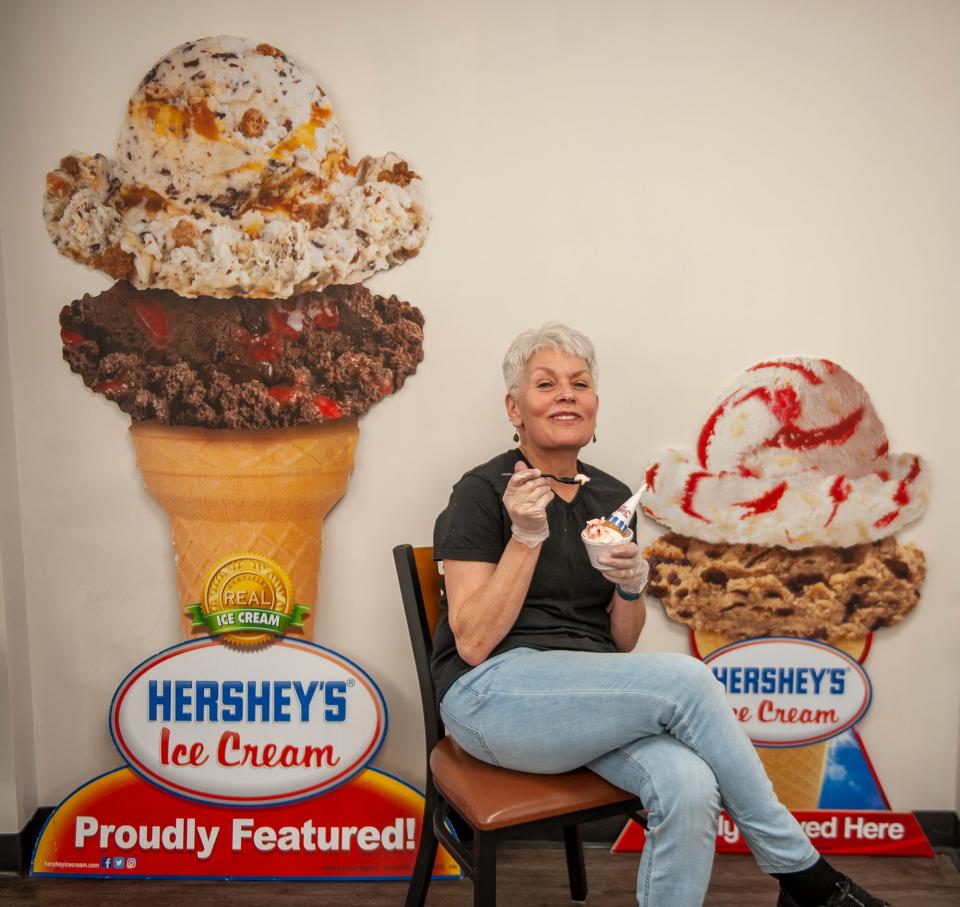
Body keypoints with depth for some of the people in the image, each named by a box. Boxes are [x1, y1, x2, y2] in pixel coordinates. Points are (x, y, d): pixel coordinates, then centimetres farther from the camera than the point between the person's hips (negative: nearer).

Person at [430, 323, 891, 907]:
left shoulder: (612, 498, 10)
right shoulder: (483, 492, -7)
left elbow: (623, 644, 13)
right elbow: (472, 643, -12)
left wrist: (631, 586, -9)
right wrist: (527, 536, -19)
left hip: (590, 694, 5)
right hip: (493, 694, -5)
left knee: (689, 785, -27)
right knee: (686, 679, -24)